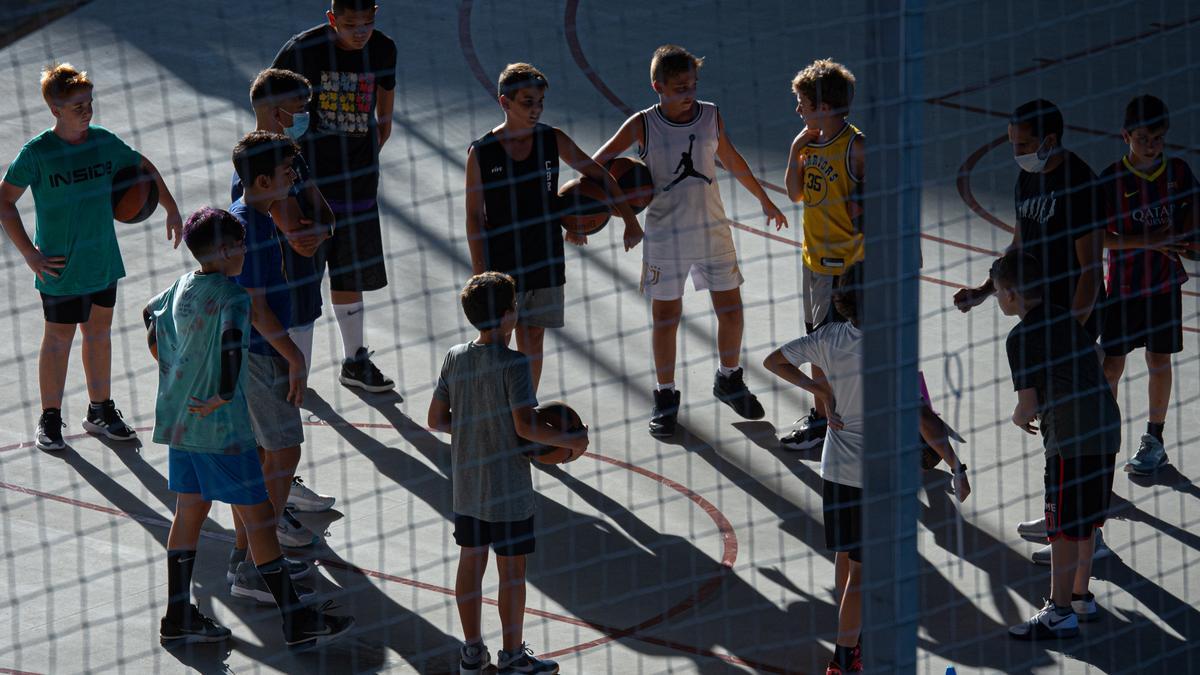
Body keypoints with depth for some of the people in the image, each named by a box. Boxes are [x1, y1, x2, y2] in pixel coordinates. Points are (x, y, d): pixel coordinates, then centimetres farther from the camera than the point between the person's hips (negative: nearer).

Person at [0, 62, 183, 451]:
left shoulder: (104, 141, -2)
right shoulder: (37, 153, -16)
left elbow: (144, 168, 16)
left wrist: (171, 210, 11)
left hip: (103, 262, 5)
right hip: (61, 269, -5)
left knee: (99, 333, 15)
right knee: (59, 339, 5)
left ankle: (101, 411, 29)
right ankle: (50, 419, 18)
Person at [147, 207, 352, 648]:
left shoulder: (181, 287, 7)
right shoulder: (233, 297, -19)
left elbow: (150, 315, 25)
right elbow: (232, 344, -36)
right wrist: (224, 395, -25)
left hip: (179, 420, 8)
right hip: (221, 428, -8)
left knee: (190, 509, 15)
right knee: (259, 517, -2)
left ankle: (178, 618, 20)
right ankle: (297, 623, 4)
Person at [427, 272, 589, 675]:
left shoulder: (455, 358, 0)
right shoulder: (513, 364, -19)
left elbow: (436, 420, 4)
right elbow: (526, 426, -25)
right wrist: (571, 441, -13)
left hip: (465, 486, 6)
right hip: (508, 491, -6)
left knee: (470, 563, 15)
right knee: (512, 571, 6)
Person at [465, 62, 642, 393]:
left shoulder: (553, 141, -3)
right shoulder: (481, 152, -10)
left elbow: (599, 175, 8)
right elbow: (474, 216, -6)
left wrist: (630, 221, 4)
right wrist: (480, 274, -9)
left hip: (545, 261, 3)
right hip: (501, 265, -3)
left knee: (533, 341, 11)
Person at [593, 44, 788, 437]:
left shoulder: (711, 117, -2)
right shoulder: (643, 126, -11)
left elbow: (731, 160, 15)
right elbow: (596, 165, -6)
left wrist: (763, 199, 24)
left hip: (713, 231, 3)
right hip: (664, 235, -3)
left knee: (731, 309, 8)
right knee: (665, 317, 4)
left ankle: (729, 381, 30)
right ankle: (665, 397, 18)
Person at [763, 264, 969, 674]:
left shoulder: (829, 337, -6)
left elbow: (774, 362, 7)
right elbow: (925, 420, -25)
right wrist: (956, 467, -18)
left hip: (835, 468, 6)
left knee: (845, 558, 20)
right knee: (862, 569, 4)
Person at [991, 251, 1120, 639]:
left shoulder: (1021, 338, -9)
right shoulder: (1070, 319, 14)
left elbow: (1029, 404, -12)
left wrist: (1019, 417, 12)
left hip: (1071, 439, -8)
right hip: (1107, 430, 8)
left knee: (1063, 529, 0)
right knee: (1084, 523, 20)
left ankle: (1060, 613, 6)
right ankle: (1080, 596, 29)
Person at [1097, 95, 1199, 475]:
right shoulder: (1112, 179, -12)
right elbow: (1100, 237, -14)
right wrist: (1150, 241, -22)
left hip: (1165, 285, 3)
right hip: (1123, 287, -2)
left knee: (1159, 362, 12)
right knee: (1111, 367, 0)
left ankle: (1154, 441, 25)